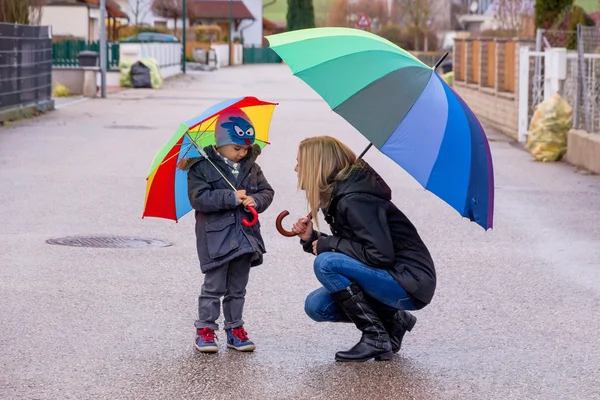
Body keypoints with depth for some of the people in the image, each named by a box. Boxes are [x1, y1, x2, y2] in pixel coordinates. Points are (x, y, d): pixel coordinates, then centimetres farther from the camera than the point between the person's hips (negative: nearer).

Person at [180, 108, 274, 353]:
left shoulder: (251, 167, 8)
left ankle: (235, 329, 21)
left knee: (237, 288, 13)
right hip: (215, 237, -5)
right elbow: (198, 198, -18)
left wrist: (256, 200, -13)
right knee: (214, 286, -2)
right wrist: (231, 198, -22)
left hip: (245, 236, 5)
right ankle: (205, 330, 7)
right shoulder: (201, 168, -9)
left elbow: (267, 191, 10)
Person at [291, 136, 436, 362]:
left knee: (326, 263, -24)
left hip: (411, 285, -10)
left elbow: (381, 255, -27)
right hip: (391, 278, 10)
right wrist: (312, 239, -1)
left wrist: (329, 243, -17)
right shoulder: (338, 195, 9)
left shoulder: (354, 201, -21)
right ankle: (393, 321, 11)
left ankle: (376, 338, -14)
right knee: (316, 306, 1)